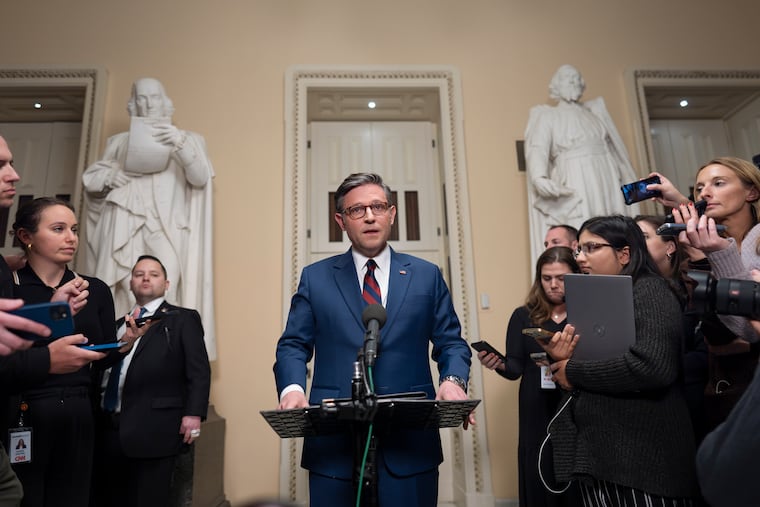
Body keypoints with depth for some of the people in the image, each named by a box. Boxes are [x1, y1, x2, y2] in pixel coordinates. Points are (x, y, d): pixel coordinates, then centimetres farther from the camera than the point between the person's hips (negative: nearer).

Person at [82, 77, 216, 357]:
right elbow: (89, 177, 23)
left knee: (164, 290, -22)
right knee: (129, 296, -14)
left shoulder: (188, 139, 19)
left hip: (167, 226, -2)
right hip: (126, 224, 2)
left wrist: (181, 144, -14)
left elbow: (200, 178, 2)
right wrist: (108, 177, 0)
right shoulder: (119, 141, 25)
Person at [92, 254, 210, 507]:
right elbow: (101, 369, 20)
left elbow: (199, 371, -6)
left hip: (152, 429, -5)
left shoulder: (183, 319, 2)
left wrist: (193, 413, -16)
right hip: (107, 429, 6)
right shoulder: (119, 324, 20)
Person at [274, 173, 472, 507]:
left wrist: (453, 380, -13)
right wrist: (292, 388, -14)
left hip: (411, 441, 1)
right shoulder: (315, 278, 6)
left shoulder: (427, 276, 7)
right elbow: (293, 345, 5)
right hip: (334, 442, 0)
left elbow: (451, 342, 7)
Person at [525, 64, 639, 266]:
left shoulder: (595, 111, 21)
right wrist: (540, 177, -32)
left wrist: (629, 180, 22)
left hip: (608, 184, 5)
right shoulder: (548, 116, 5)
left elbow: (615, 148, 25)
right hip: (576, 188, -5)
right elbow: (538, 149, -12)